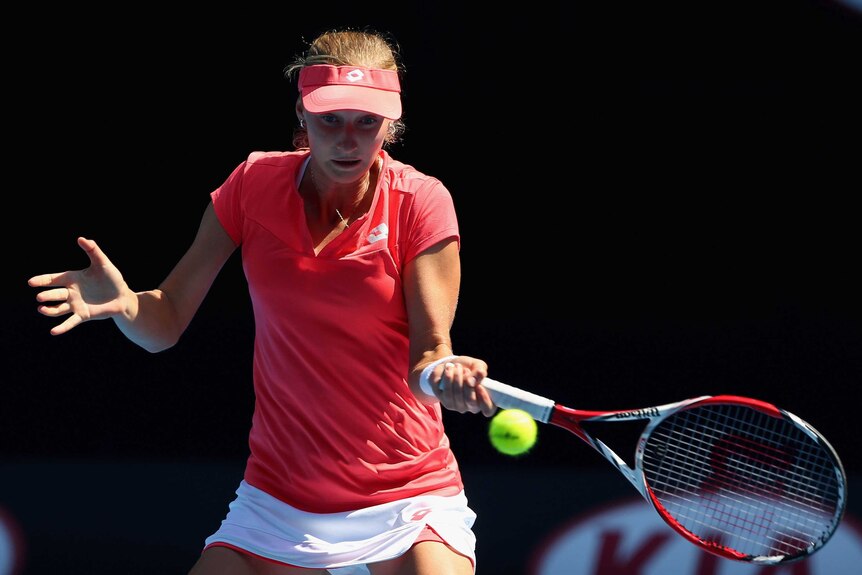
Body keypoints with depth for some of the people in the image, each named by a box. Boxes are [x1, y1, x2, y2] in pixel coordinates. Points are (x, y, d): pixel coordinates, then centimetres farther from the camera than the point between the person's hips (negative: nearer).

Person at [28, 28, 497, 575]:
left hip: (408, 501, -3)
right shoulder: (255, 184, -3)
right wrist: (122, 302, -23)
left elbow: (429, 355, -13)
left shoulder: (420, 202, -10)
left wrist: (444, 373, -37)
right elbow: (165, 324, -1)